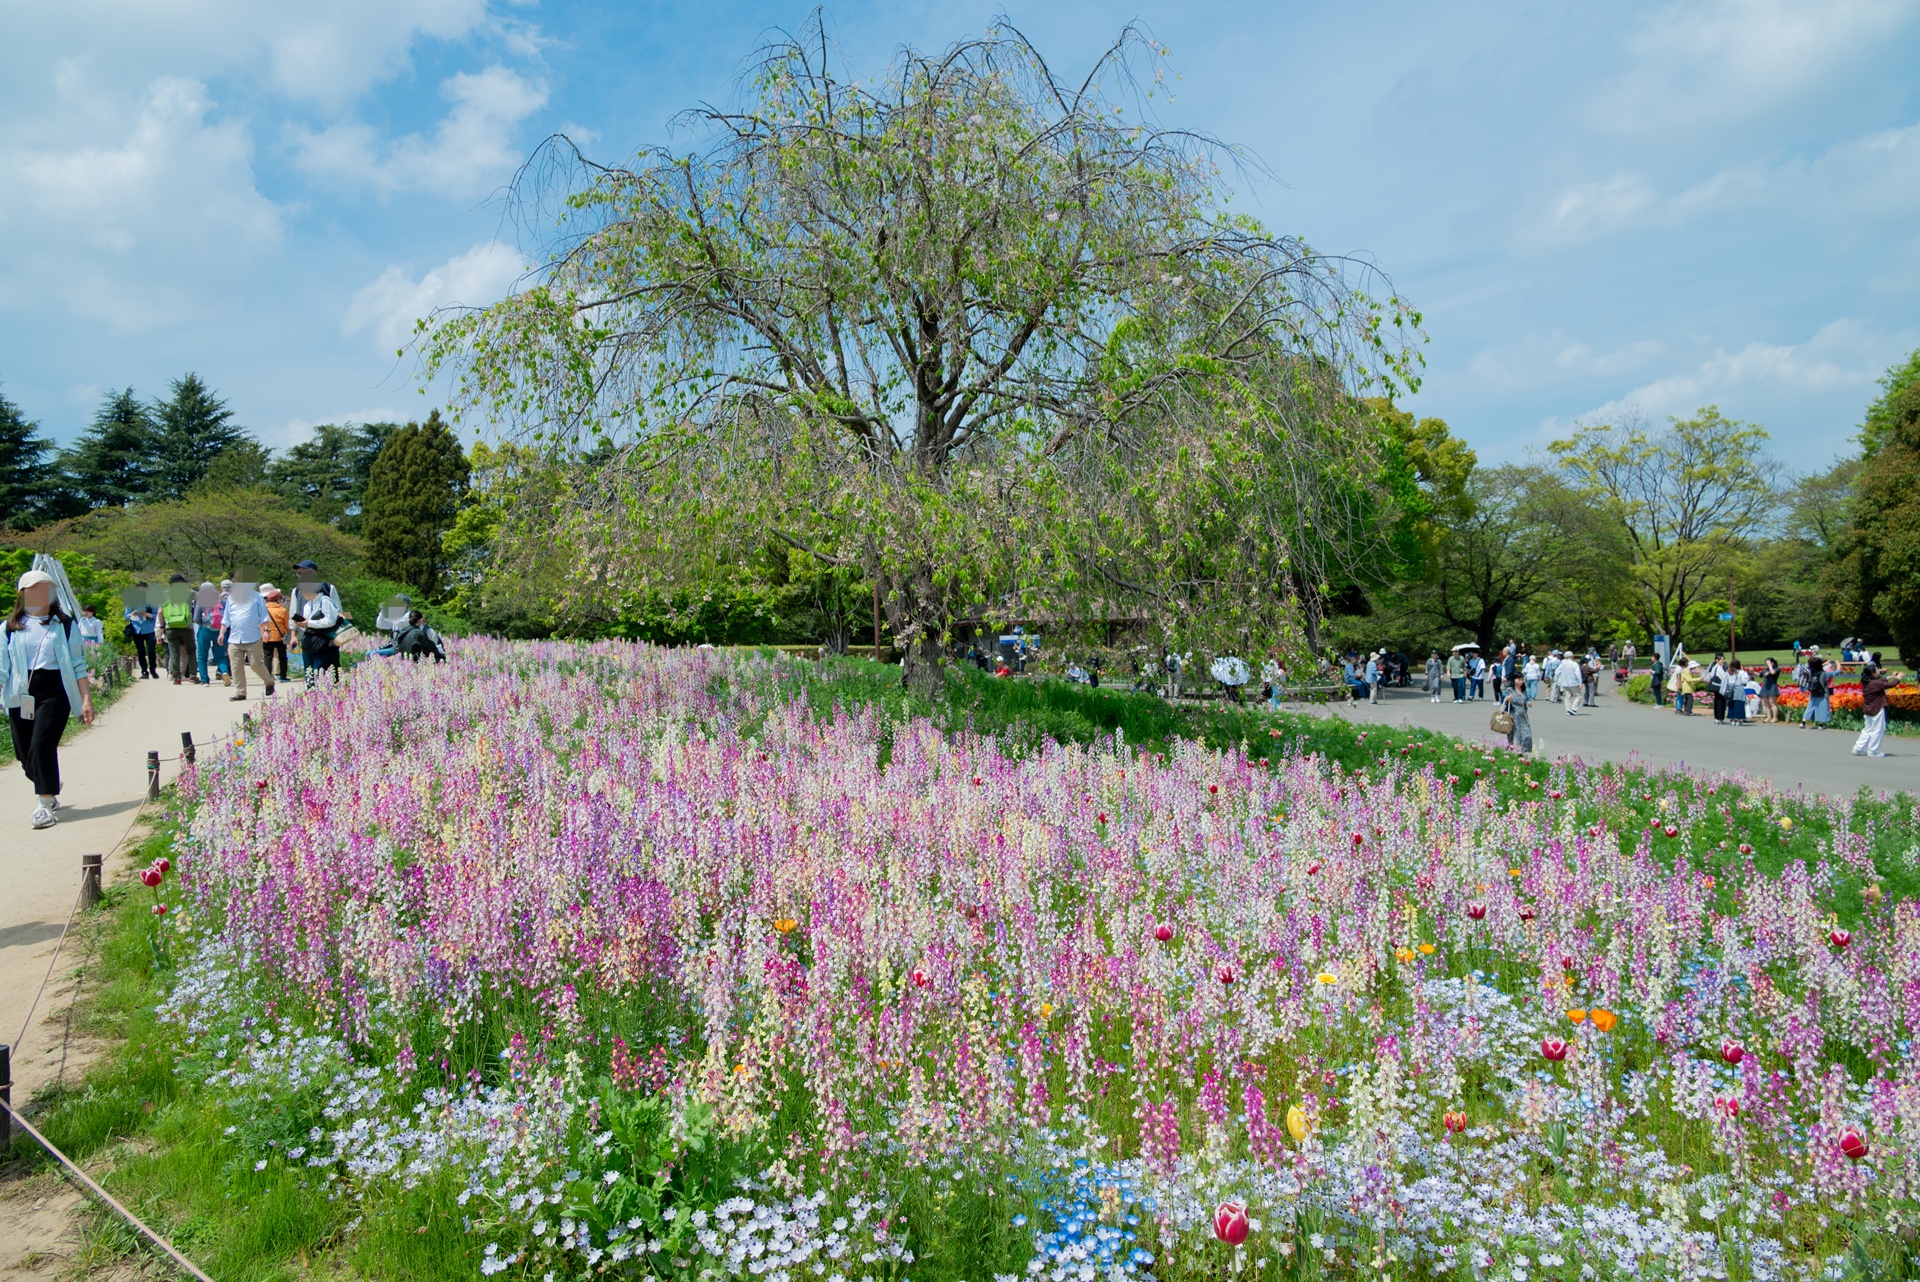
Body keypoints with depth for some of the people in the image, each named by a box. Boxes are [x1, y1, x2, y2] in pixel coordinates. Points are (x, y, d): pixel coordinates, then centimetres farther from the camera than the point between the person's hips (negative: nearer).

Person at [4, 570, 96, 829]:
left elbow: (78, 665, 4)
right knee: (25, 754, 9)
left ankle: (44, 805, -6)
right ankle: (49, 790, 37)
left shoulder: (64, 625, 5)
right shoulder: (10, 627, 8)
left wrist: (87, 699, -1)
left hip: (54, 693, -3)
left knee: (41, 746, -15)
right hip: (21, 696, 3)